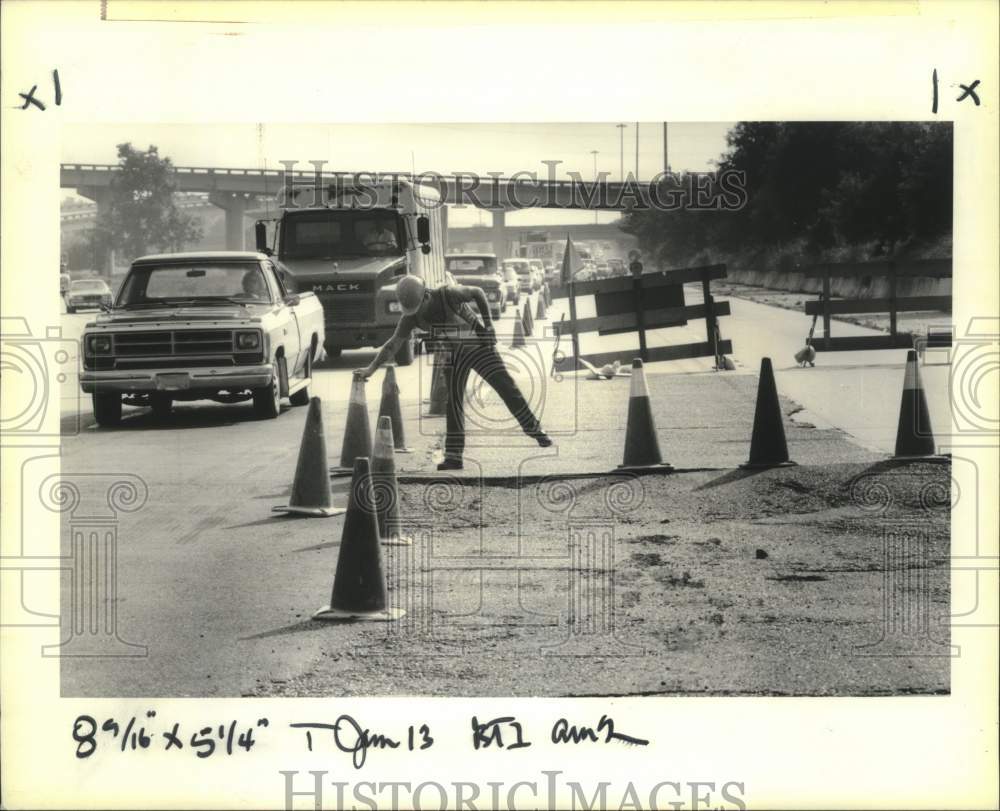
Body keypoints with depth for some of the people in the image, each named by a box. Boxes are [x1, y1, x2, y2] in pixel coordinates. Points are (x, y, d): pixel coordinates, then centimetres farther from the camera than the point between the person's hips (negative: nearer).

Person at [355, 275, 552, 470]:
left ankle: (534, 430, 8)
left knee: (507, 387, -7)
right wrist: (371, 368, -16)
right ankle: (453, 456, -4)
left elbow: (477, 293, -11)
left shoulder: (449, 294, -28)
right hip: (454, 356, 3)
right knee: (453, 403, -6)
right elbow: (393, 344, -12)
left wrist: (488, 324, -13)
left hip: (479, 346, -3)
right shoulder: (411, 316, -17)